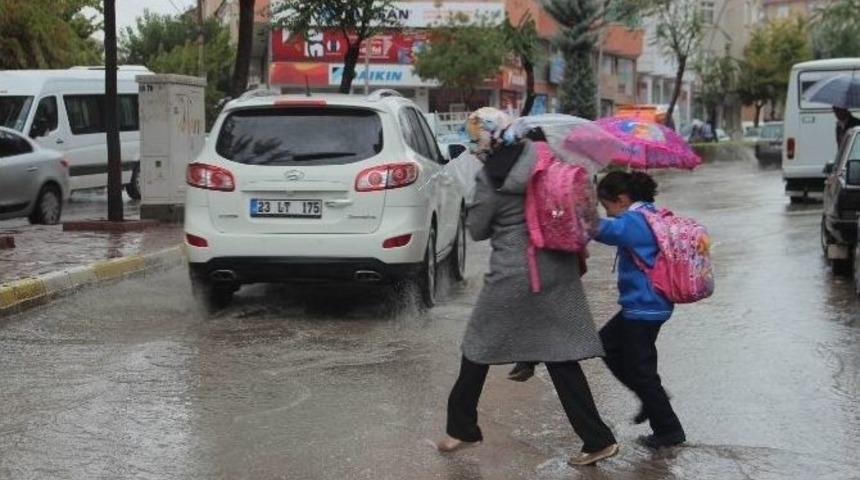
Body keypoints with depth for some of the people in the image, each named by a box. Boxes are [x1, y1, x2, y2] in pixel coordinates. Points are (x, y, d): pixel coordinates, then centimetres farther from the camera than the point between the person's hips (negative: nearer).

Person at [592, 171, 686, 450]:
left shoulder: (634, 222, -20)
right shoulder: (650, 215, 10)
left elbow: (604, 229, -35)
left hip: (643, 309, -10)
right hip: (647, 304, 10)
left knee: (639, 370, 1)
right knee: (607, 343, 21)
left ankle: (669, 431, 12)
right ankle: (653, 399, 25)